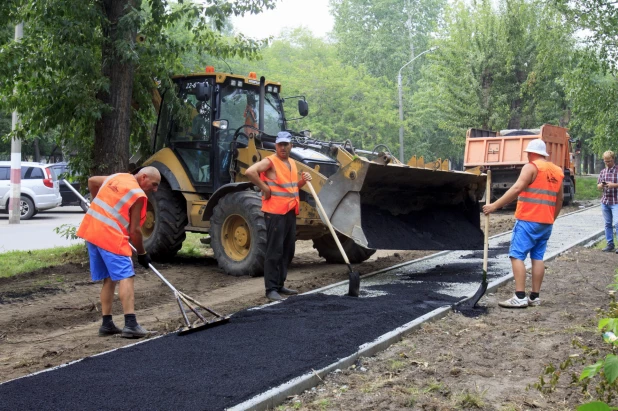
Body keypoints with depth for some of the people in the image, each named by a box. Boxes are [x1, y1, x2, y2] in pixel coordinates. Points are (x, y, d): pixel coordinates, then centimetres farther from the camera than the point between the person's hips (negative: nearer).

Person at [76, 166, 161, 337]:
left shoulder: (117, 177, 16)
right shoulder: (139, 195, -6)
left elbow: (92, 180, 31)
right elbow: (134, 230, -6)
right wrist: (142, 253, 7)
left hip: (91, 231, 9)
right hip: (111, 236, -9)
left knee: (109, 278, 15)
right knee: (125, 277, -11)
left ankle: (107, 324, 15)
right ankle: (130, 325, -21)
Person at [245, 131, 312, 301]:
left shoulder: (292, 164, 16)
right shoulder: (270, 161, -11)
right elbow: (250, 172, -26)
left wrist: (303, 181, 8)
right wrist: (265, 188, -19)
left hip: (290, 212, 9)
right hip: (275, 212, -9)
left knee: (287, 251, 13)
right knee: (274, 252, -6)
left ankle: (279, 285, 23)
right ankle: (271, 289, -2)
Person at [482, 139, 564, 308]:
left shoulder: (531, 167, -8)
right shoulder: (557, 171, 15)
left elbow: (516, 189, -19)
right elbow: (560, 198, 19)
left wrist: (494, 206, -19)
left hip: (528, 220, -8)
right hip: (546, 222, 8)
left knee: (517, 256, -6)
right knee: (538, 257, 11)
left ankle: (520, 297, -13)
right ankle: (535, 297, 11)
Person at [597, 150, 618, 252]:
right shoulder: (603, 172, 12)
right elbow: (598, 186, 16)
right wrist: (601, 185, -6)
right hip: (605, 201, 5)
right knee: (608, 224, 10)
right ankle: (610, 244, 17)